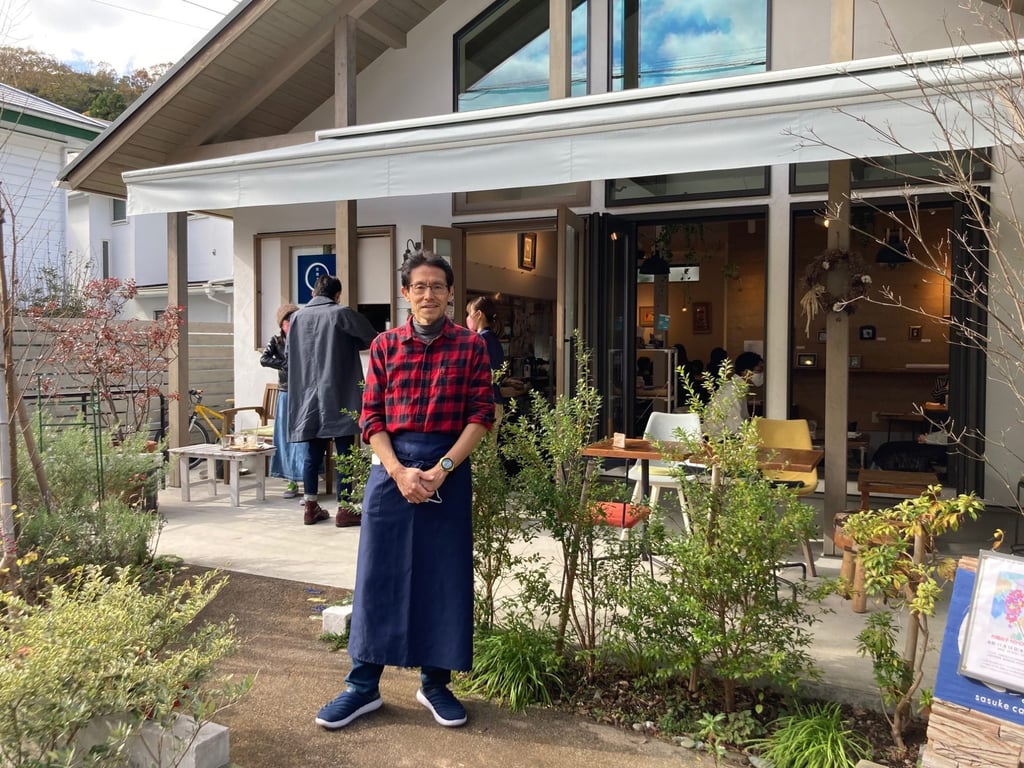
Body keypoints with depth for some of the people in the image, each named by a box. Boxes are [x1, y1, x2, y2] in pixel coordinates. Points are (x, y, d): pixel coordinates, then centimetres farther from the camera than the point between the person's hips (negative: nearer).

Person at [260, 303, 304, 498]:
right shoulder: (276, 341, 7)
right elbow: (264, 359, -9)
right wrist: (287, 365, -15)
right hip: (285, 394, 3)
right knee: (286, 437, 4)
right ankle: (292, 482, 12)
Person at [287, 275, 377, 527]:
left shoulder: (297, 317, 9)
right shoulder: (342, 314, -6)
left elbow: (289, 353, 19)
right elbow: (372, 339, 2)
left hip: (308, 397, 5)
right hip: (338, 396, -5)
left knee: (313, 453, 11)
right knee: (344, 453, 1)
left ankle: (310, 507, 15)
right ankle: (344, 510, 3)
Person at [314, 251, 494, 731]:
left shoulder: (470, 346, 1)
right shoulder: (384, 345, 5)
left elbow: (481, 415, -4)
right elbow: (371, 417, 2)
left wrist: (439, 470, -13)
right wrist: (400, 471, -13)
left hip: (449, 469, -1)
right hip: (390, 466, 1)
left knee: (444, 577, 6)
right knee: (378, 575, 6)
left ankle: (435, 682, 23)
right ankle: (363, 685, 19)